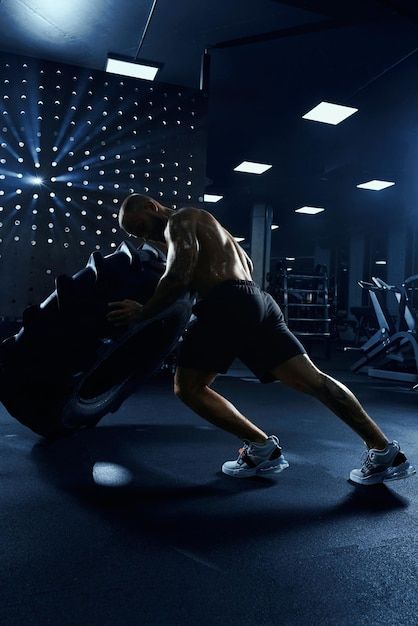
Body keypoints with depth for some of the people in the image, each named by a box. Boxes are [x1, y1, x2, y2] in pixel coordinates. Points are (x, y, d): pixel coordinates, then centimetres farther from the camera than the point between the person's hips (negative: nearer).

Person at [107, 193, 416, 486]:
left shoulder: (179, 220, 5)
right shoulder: (203, 226, 33)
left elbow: (179, 276, -11)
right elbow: (246, 264, 36)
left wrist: (142, 311, -1)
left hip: (228, 304, -9)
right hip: (257, 300, 9)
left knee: (188, 386, 3)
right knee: (313, 379, 5)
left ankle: (263, 449, -1)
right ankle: (386, 452, 7)